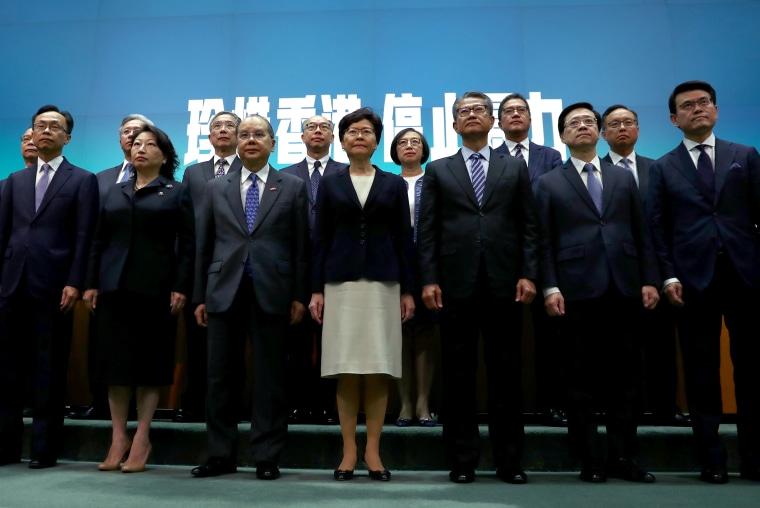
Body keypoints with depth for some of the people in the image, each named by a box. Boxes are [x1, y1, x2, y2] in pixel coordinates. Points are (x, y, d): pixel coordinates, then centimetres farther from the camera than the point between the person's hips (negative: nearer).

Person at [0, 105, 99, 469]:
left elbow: (84, 237, -4)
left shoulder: (83, 180, 4)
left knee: (51, 370, 1)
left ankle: (45, 448, 10)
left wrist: (74, 282, -12)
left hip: (54, 285, -4)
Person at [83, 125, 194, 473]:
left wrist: (181, 287, -11)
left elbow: (188, 245, -2)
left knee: (150, 362, 2)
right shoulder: (114, 192, 16)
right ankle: (118, 437, 13)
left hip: (155, 289, -4)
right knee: (114, 361, 4)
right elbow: (99, 241, 14)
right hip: (115, 287, 4)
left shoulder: (177, 193, 4)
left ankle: (142, 438, 11)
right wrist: (91, 283, 5)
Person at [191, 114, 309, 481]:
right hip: (224, 291, 3)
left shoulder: (293, 187, 6)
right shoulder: (216, 188, 13)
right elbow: (204, 245, 11)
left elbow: (301, 245, 3)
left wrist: (300, 295, -3)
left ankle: (266, 457, 14)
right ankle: (221, 454, 19)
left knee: (270, 377, 4)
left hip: (271, 292, -2)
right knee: (220, 376, 7)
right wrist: (200, 296, 7)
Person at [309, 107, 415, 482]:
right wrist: (316, 289, -1)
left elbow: (404, 239, 6)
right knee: (346, 371, 2)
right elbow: (320, 238, 5)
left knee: (378, 371, 2)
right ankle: (349, 451, 13)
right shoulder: (330, 184, 8)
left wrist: (408, 289, 0)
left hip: (383, 281, 0)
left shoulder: (394, 184, 9)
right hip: (341, 281, 0)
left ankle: (373, 451, 13)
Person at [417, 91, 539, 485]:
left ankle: (509, 459, 17)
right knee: (458, 375, 5)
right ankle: (462, 460, 16)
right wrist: (429, 280, -5)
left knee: (505, 373, 6)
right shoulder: (438, 170, 11)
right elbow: (427, 231, 4)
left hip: (504, 283, 1)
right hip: (456, 284, 0)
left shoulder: (515, 168, 13)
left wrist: (528, 275, -3)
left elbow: (529, 226, 8)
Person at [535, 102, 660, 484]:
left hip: (623, 288, 3)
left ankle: (622, 458, 17)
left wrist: (649, 279, 4)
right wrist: (550, 287, -8)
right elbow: (545, 242, 1)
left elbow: (641, 233, 12)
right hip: (578, 290, -3)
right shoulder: (549, 183, 8)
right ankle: (590, 460, 12)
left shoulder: (624, 178, 16)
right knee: (581, 378, 2)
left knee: (624, 375, 6)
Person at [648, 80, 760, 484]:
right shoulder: (662, 168, 9)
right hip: (694, 281, 0)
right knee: (701, 372, 5)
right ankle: (711, 458, 14)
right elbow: (657, 228, 4)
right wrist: (669, 276, -6)